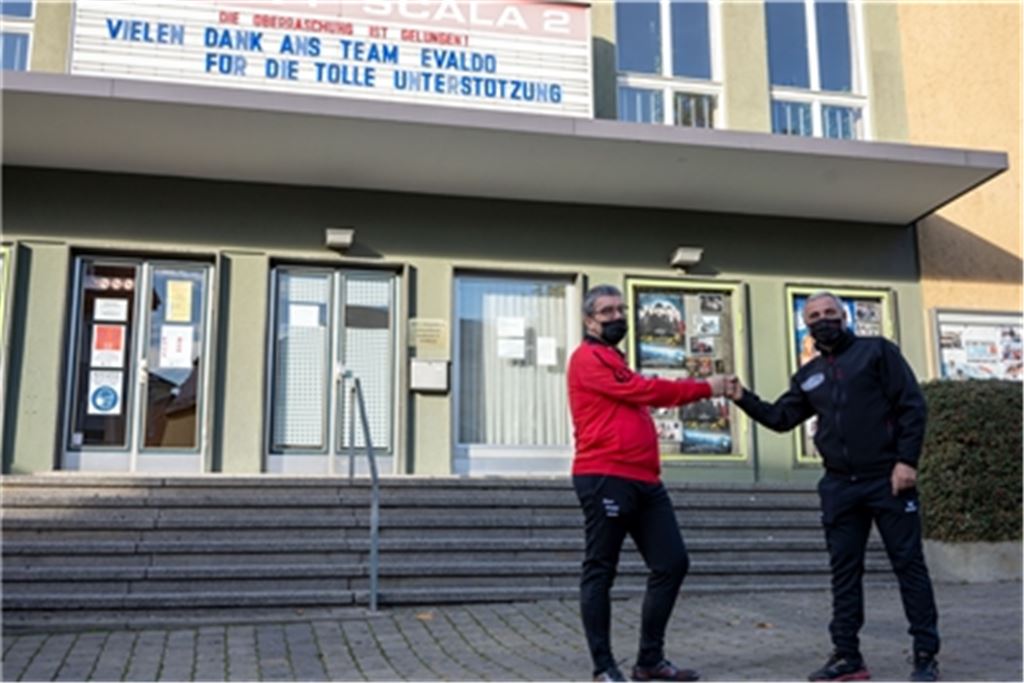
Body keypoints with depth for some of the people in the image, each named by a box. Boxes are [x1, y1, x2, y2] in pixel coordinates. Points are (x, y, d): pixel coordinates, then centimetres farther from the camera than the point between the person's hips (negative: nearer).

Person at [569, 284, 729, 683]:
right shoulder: (589, 358, -5)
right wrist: (704, 388, -4)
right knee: (600, 571, -1)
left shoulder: (615, 362, 25)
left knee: (672, 564, 8)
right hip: (605, 479, -10)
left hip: (643, 480, 10)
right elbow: (642, 390, -10)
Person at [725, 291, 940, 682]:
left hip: (888, 478, -5)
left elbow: (912, 406, -5)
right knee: (844, 571, 7)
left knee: (908, 563, 1)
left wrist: (907, 460, -13)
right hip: (839, 486, 5)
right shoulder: (808, 376, 16)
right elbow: (781, 418, 15)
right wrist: (743, 399, 1)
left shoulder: (877, 351, 1)